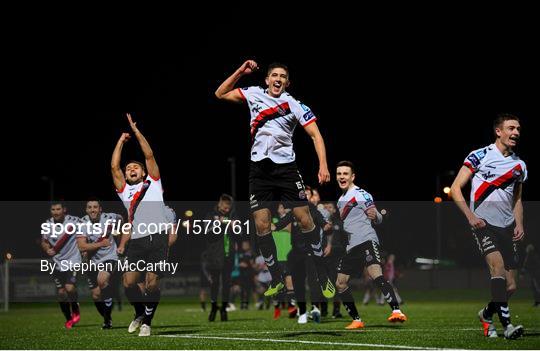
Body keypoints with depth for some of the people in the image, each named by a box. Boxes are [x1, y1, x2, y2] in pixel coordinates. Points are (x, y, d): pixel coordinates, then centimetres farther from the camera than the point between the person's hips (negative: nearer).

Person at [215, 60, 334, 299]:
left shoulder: (294, 105, -3)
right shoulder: (254, 94, 6)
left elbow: (316, 135, -8)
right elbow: (220, 94, 13)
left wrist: (323, 165, -21)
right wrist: (240, 72, 1)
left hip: (285, 166, -2)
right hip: (259, 169, 2)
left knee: (305, 219, -9)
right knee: (261, 225, -4)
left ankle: (323, 277, 3)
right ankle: (276, 280, 6)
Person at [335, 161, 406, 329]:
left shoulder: (361, 194, -3)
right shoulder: (341, 199, 21)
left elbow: (378, 219, -9)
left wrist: (375, 216, -31)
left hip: (366, 240, -9)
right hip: (351, 246, 9)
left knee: (376, 274, -30)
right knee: (340, 284, 4)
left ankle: (397, 312, -41)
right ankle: (357, 321, 12)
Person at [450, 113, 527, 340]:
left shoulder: (519, 165, 13)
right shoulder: (480, 156, -3)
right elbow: (455, 188, -5)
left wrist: (519, 224, 7)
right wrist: (470, 215, -16)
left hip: (506, 227, 6)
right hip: (483, 223, -6)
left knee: (510, 286, 3)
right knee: (498, 265, -29)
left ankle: (487, 314, 31)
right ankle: (506, 324, -30)